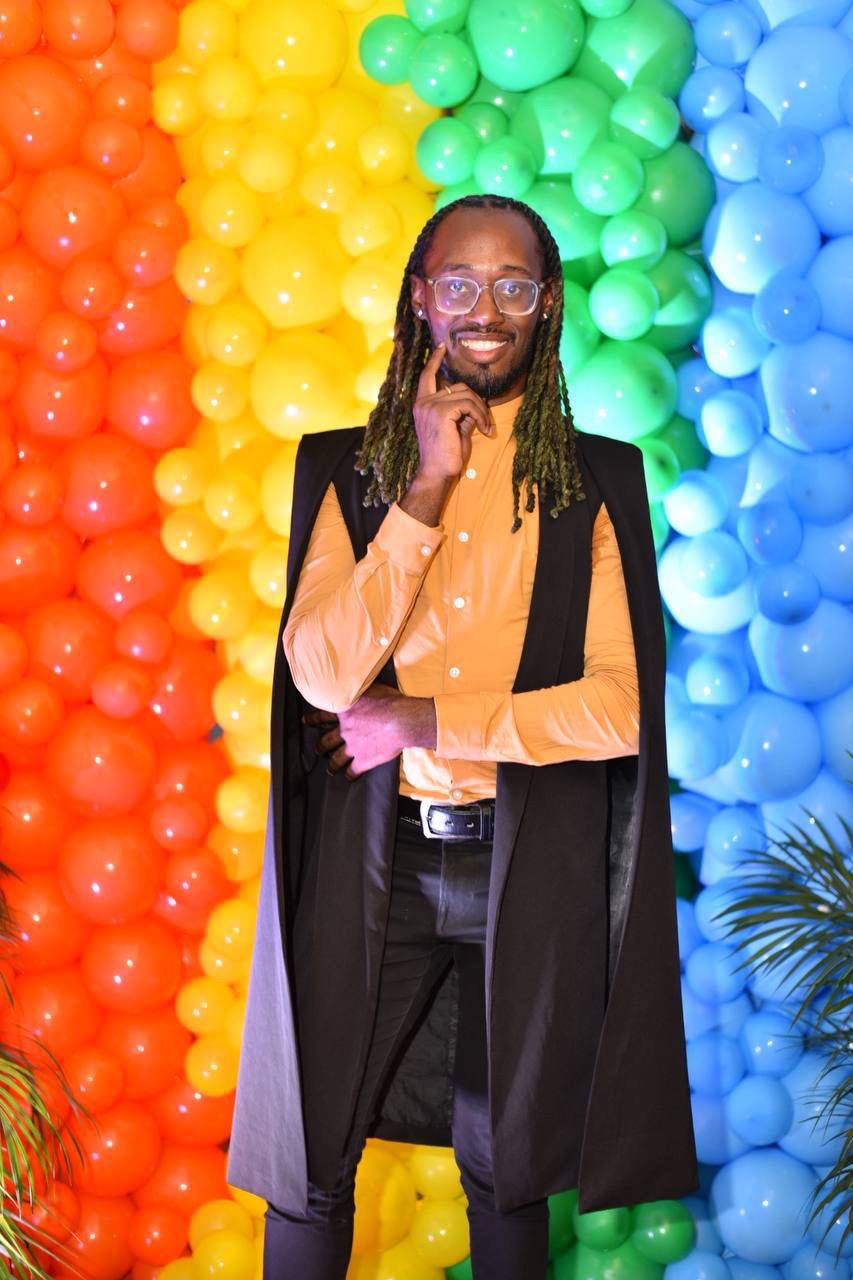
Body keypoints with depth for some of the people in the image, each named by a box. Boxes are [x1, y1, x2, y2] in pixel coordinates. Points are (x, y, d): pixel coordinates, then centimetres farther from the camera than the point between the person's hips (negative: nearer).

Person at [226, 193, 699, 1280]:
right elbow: (320, 674, -10)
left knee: (505, 1170, 14)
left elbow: (622, 705, -8)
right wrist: (426, 491, -14)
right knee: (308, 1164, 10)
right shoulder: (346, 469, 3)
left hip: (529, 867, 0)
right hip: (372, 862, 1)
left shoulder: (596, 481, 0)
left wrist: (422, 721, -10)